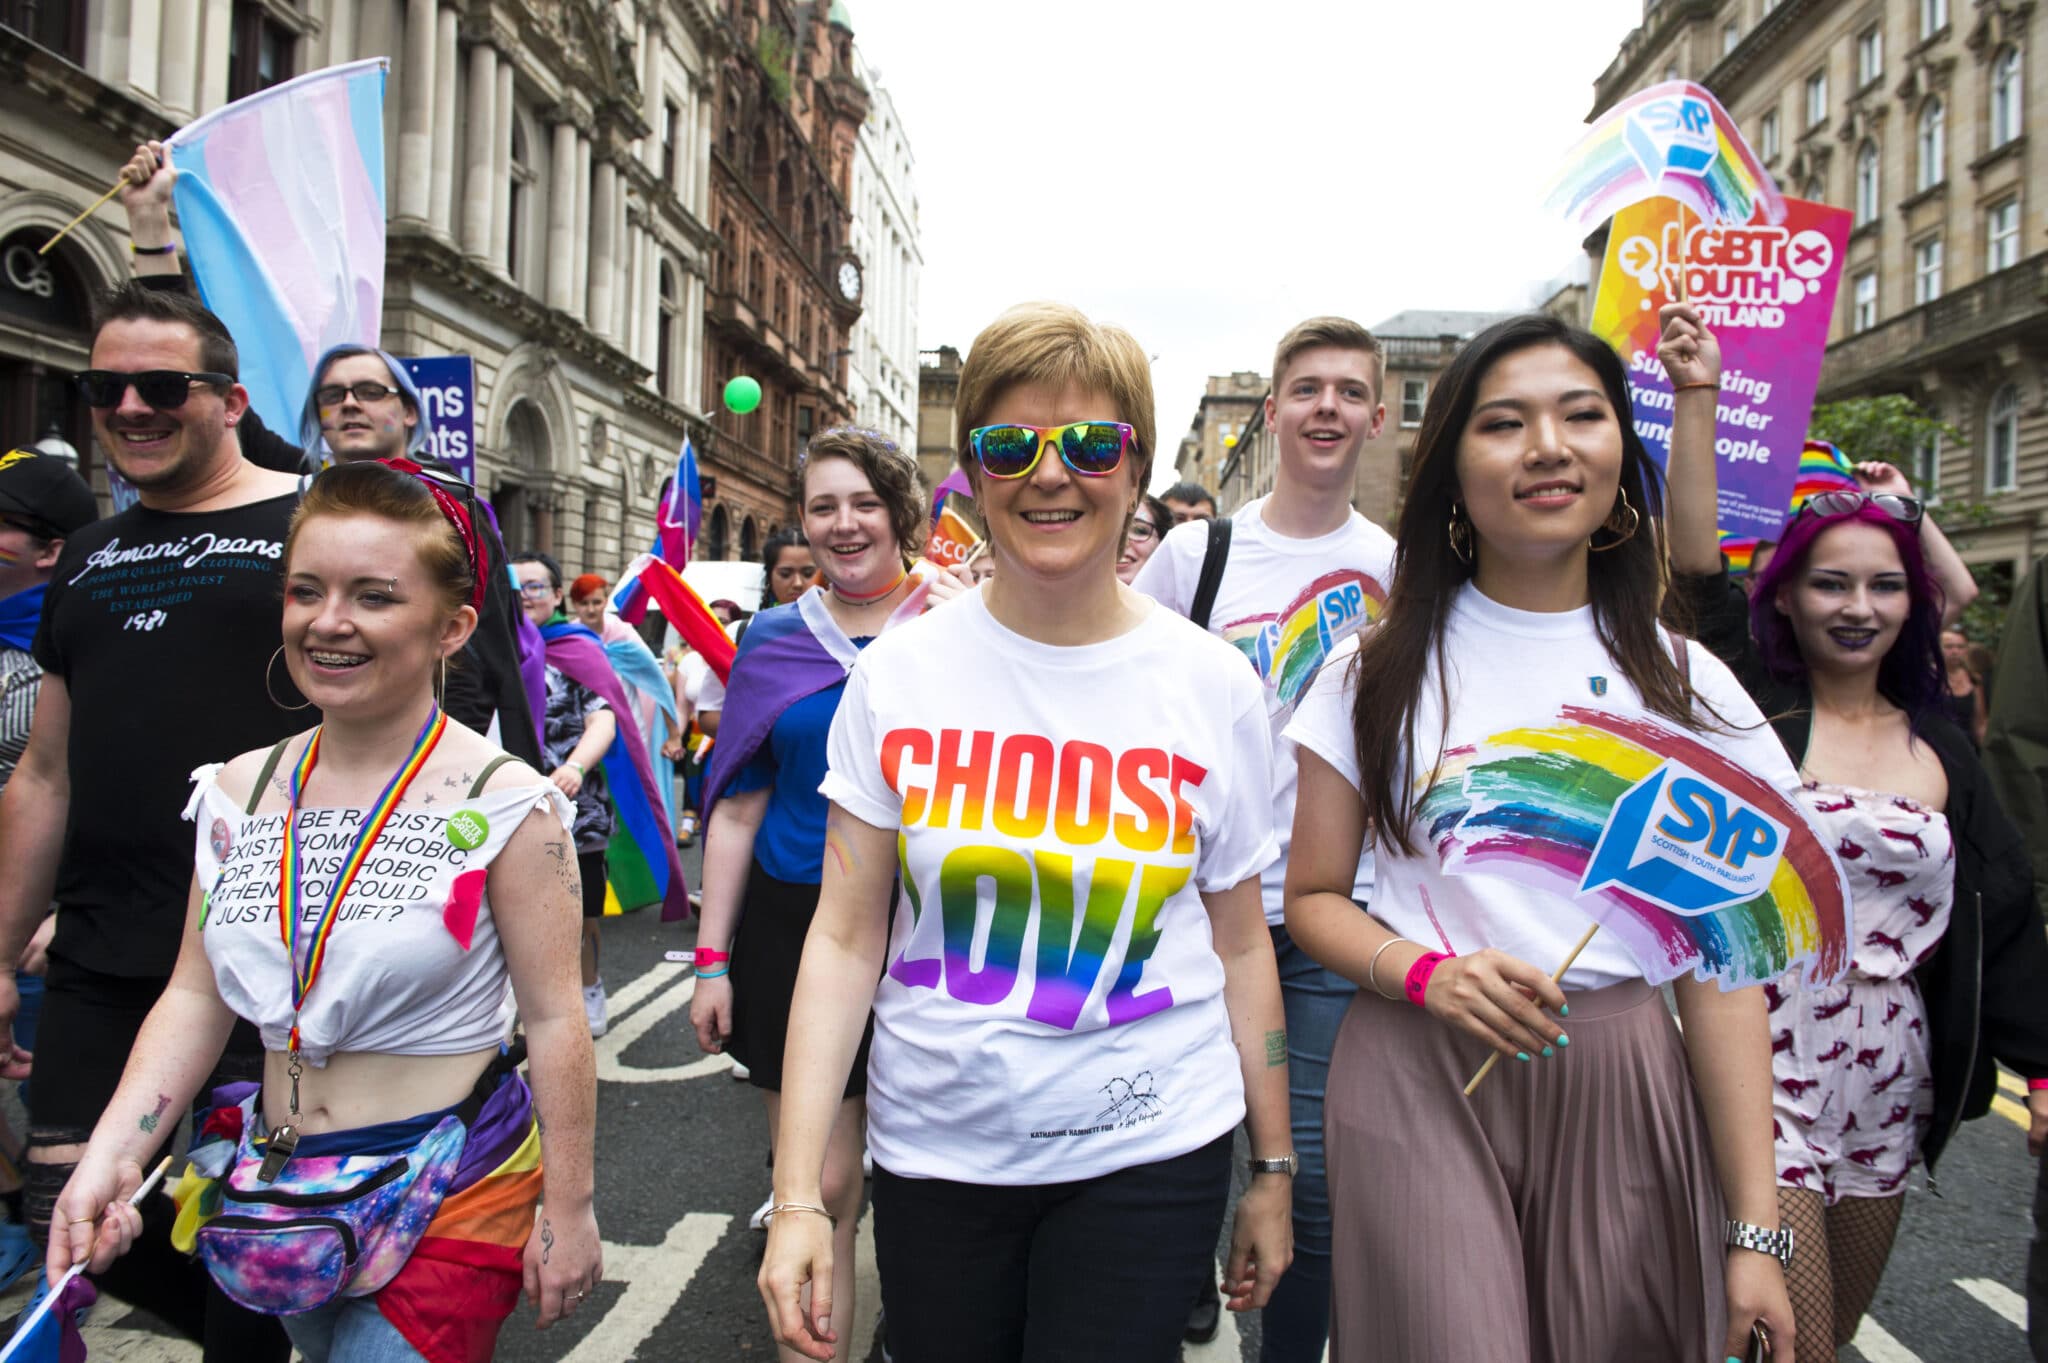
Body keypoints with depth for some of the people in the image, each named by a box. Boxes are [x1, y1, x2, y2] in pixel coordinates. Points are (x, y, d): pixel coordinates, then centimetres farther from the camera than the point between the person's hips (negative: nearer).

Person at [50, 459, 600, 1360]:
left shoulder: (504, 804, -16)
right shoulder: (238, 792, 0)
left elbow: (552, 1018, -12)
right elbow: (197, 996, 6)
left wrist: (567, 1209, -9)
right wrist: (110, 1154, -6)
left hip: (451, 1193, -5)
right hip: (276, 1192, 5)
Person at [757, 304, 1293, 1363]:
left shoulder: (1212, 687, -4)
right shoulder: (898, 676, -4)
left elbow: (1240, 943, 3)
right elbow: (845, 938, -4)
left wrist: (1272, 1170, 8)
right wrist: (798, 1196, -8)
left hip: (1146, 1156, 0)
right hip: (931, 1151, 1)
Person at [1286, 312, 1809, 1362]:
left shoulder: (1691, 690, 4)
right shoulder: (1377, 673, 1)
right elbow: (1314, 897, 4)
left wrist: (1755, 1228, -1)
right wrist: (1424, 971, -17)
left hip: (1622, 1090, 2)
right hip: (1418, 1082, -1)